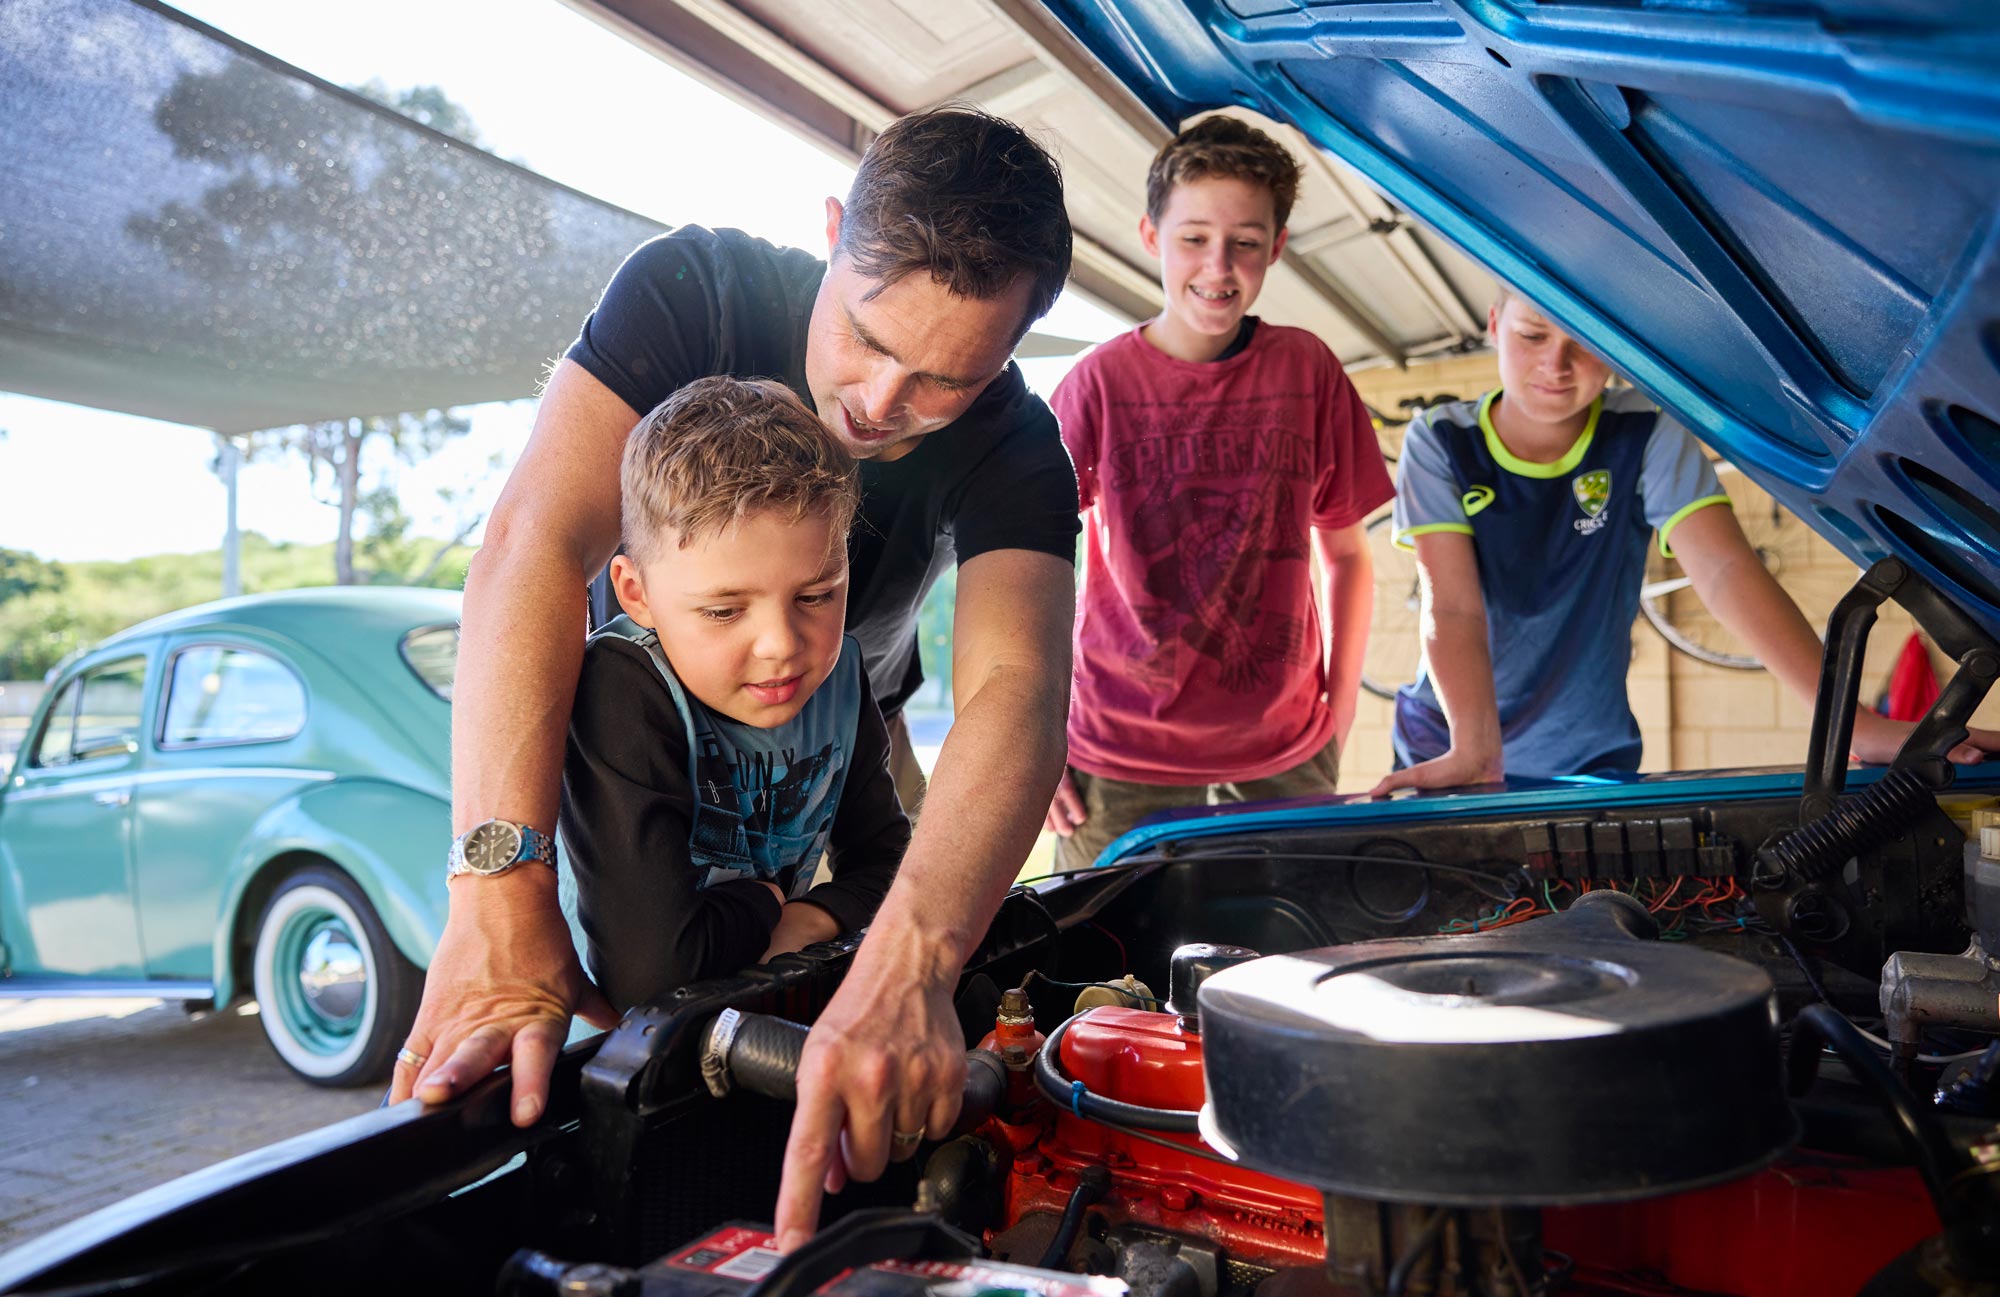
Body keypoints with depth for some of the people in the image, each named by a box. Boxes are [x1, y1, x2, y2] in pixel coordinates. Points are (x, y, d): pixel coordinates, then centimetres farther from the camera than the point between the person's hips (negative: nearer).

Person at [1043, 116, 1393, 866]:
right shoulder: (1101, 381, -5)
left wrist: (1338, 717, 4)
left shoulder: (1307, 370, 2)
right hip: (1118, 763, -2)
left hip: (1284, 758, 2)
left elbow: (1347, 555, 9)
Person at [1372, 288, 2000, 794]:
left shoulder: (1648, 438, -9)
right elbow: (1452, 606, -22)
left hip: (1589, 763, 1)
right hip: (1444, 750, 0)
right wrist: (1473, 749, -37)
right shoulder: (1440, 443, -11)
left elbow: (1729, 573, -20)